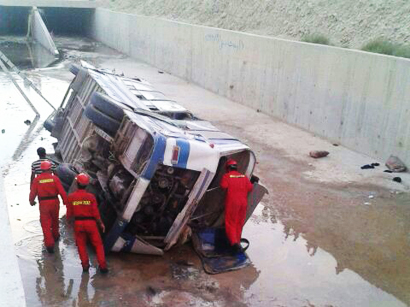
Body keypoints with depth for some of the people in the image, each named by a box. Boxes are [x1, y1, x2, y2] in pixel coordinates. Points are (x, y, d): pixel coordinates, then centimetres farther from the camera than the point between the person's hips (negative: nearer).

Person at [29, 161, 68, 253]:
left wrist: (31, 201, 18)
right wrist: (66, 201, -3)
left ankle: (49, 244, -6)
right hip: (54, 202, 1)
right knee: (54, 220, 24)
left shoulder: (37, 179, -4)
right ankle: (55, 235, 45)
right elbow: (61, 191, -10)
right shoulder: (54, 178, -6)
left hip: (43, 204, -1)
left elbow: (33, 192, 0)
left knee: (45, 224, 2)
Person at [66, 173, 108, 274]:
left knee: (81, 245, 18)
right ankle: (102, 266, 8)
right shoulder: (91, 197, -11)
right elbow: (96, 213, -9)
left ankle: (85, 265, 18)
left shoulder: (71, 197, -8)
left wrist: (68, 219, 19)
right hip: (90, 223, -1)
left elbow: (69, 213, -2)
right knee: (98, 244, 10)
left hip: (78, 224, 1)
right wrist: (101, 223, 5)